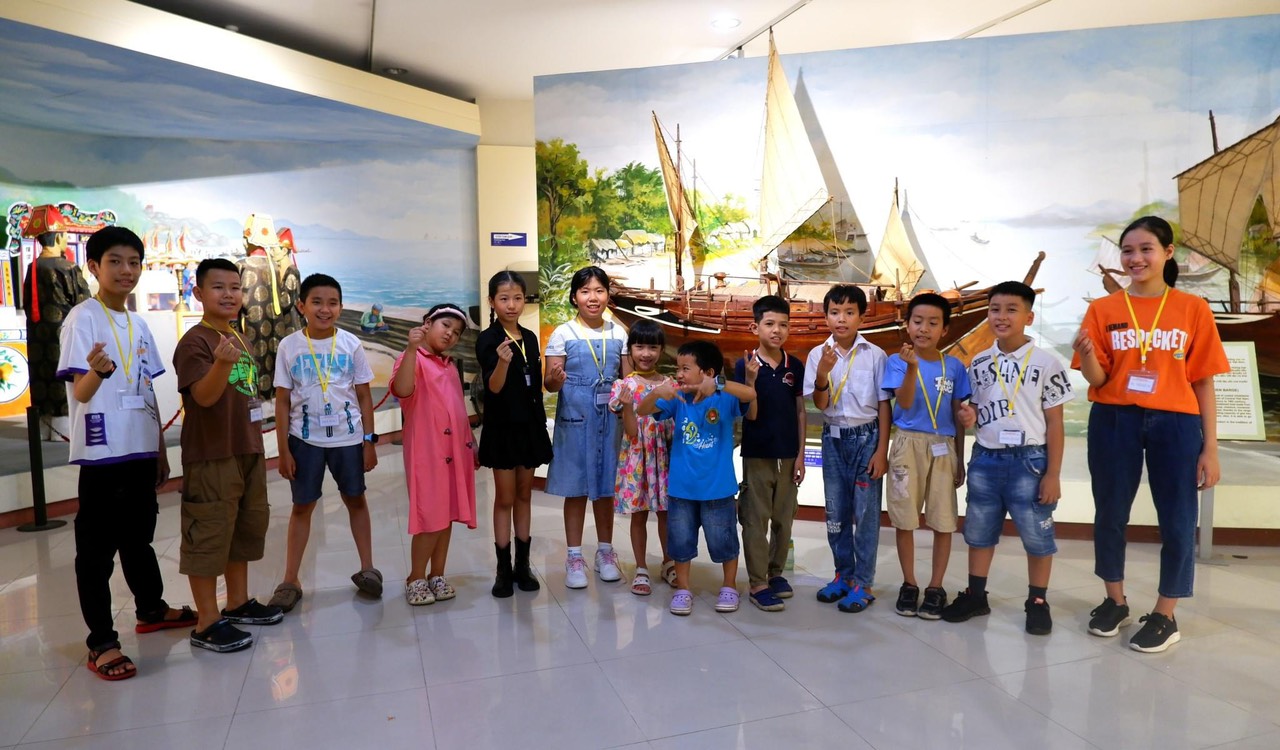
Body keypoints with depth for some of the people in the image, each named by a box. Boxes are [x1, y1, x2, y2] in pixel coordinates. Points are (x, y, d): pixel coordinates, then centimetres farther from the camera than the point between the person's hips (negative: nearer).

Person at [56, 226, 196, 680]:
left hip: (141, 450, 7)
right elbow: (79, 392, -18)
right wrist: (96, 372, -40)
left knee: (139, 536, 20)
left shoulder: (138, 325, 12)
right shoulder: (83, 318, -9)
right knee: (97, 548, 1)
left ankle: (151, 609, 35)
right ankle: (102, 643, 8)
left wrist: (160, 450, 15)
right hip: (103, 453, -7)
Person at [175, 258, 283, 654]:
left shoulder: (240, 340, 14)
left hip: (249, 451, 9)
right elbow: (204, 396, -23)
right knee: (208, 535, -1)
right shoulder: (194, 341, -12)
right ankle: (207, 624, 8)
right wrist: (221, 363, -41)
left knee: (247, 528, 17)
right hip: (211, 456, -9)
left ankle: (238, 603, 32)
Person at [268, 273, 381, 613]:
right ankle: (290, 580, 19)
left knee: (355, 500, 12)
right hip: (305, 439, 0)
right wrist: (283, 450, -4)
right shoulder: (289, 346, -4)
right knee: (302, 506, 10)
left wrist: (369, 441, -2)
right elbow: (282, 401, -1)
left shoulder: (351, 344, -3)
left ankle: (366, 568, 25)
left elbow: (364, 396, 1)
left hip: (348, 437, 0)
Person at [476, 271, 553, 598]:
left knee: (524, 494, 11)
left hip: (530, 425, 5)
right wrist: (503, 361, -39)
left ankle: (522, 564, 21)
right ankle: (503, 569, 12)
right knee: (505, 498, 2)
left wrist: (545, 408, 12)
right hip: (502, 427, -5)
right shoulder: (488, 339, -11)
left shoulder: (530, 338, 6)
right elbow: (494, 387, -21)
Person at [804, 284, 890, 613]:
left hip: (866, 437, -3)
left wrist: (882, 450, -7)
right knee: (835, 512, 11)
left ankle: (863, 583, 13)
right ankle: (843, 575, 27)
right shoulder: (818, 354, -2)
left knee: (865, 512, 3)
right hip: (833, 438, 3)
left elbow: (884, 405, -3)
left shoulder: (875, 355, -7)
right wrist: (823, 373, -25)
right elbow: (820, 404, -7)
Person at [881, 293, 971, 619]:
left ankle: (936, 586, 19)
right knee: (904, 519, 5)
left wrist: (960, 459, 7)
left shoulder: (954, 367, 3)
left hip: (943, 448, 2)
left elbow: (958, 416, 8)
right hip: (908, 445, -2)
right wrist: (912, 368, -30)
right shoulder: (897, 362, -3)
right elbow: (904, 403, -15)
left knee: (944, 521, 5)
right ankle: (909, 583, 20)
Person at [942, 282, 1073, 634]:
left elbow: (1054, 422, -6)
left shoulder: (1046, 362, -7)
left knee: (1037, 535, 7)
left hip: (1029, 460, -4)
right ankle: (975, 595, 28)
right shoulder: (979, 363, 5)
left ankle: (1037, 602, 23)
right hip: (985, 458, 4)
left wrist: (1052, 474, -8)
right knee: (978, 531, 13)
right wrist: (967, 417, -10)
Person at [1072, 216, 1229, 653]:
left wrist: (1210, 448, -1)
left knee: (1177, 521, 3)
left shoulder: (1193, 309, 2)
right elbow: (1097, 380, 0)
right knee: (1110, 515, 10)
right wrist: (1087, 355, -23)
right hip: (1114, 422, 1)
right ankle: (1115, 602, 29)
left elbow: (1203, 382, 2)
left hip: (1176, 424, 0)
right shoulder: (1103, 310, 2)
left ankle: (1165, 616, 21)